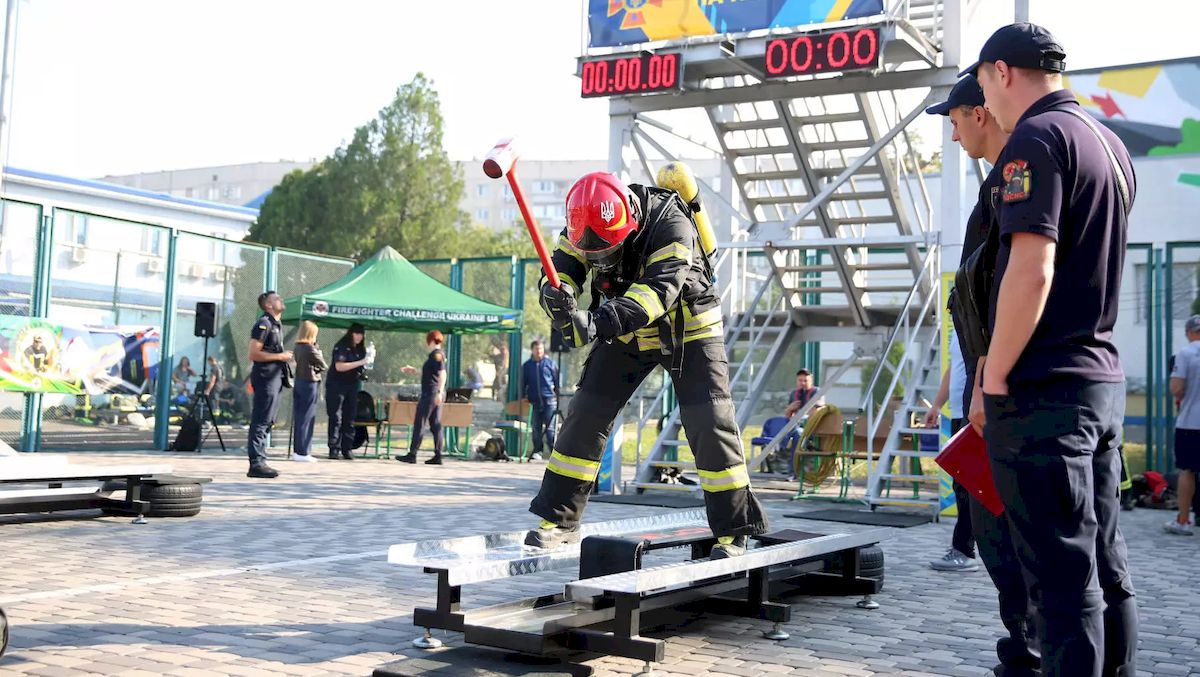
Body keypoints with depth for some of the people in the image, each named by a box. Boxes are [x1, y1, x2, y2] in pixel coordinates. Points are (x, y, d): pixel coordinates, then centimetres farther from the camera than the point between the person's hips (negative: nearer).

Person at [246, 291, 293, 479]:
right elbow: (254, 354, -18)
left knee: (267, 422, 12)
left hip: (274, 378, 10)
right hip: (265, 377, -10)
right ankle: (256, 464, -8)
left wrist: (284, 357, 14)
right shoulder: (263, 324, -11)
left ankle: (260, 462, 17)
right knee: (261, 421, -9)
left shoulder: (276, 325, 19)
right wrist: (280, 356, -15)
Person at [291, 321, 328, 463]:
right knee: (307, 419, -2)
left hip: (299, 382, 7)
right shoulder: (311, 349, -15)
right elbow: (323, 367, -8)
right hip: (310, 384, -7)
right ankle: (303, 452, -1)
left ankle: (297, 450, 17)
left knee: (298, 418, 11)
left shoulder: (297, 347, 6)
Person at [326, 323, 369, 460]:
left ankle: (347, 449, 6)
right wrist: (359, 363, -21)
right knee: (336, 418, -6)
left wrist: (363, 372, -2)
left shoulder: (361, 349, 10)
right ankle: (334, 450, -5)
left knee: (349, 419, 3)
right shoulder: (341, 347, -8)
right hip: (336, 386, -6)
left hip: (352, 386, 6)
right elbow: (339, 366, -18)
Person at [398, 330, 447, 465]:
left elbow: (442, 373, -23)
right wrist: (413, 370, 37)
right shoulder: (439, 354, 17)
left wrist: (440, 392, -28)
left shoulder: (436, 354, -12)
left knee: (419, 424, -4)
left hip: (430, 393, -9)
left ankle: (412, 455, -2)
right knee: (435, 425, 8)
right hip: (436, 396, 9)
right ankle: (438, 456, 6)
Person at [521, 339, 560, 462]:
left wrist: (558, 396, 4)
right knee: (536, 428, 5)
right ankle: (537, 451, 12)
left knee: (550, 428, -5)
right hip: (534, 401, 3)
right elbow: (523, 383, 16)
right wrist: (523, 397, 8)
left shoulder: (550, 363, 6)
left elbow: (557, 381, 9)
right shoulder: (526, 366, 10)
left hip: (549, 400, -2)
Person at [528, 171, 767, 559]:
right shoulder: (587, 224, -16)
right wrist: (559, 296, -47)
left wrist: (602, 322, -60)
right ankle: (560, 519, 9)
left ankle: (733, 530, 1)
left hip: (687, 330, -4)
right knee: (586, 415, -1)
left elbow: (660, 288, -45)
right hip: (628, 332, 5)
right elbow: (562, 268, -21)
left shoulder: (671, 226, -33)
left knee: (709, 425, -11)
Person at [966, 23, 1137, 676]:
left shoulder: (1036, 139, -12)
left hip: (1042, 390, -9)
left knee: (1062, 574, -5)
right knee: (1105, 563, 14)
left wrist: (994, 379, -13)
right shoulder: (1111, 145, 16)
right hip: (1102, 378, 9)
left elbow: (1030, 271, -22)